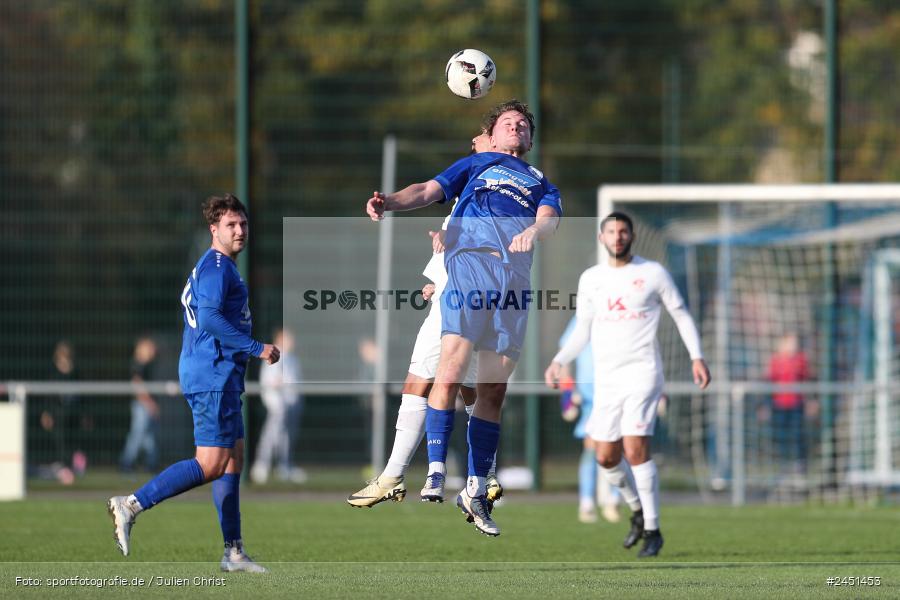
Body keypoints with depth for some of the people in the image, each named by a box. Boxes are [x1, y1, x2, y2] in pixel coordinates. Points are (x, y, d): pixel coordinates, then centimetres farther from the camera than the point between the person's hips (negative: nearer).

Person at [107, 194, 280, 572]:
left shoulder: (215, 267, 21)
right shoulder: (216, 266, -11)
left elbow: (200, 319, 25)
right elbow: (210, 318, -24)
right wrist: (256, 349, -20)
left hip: (221, 378, 11)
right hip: (213, 375, -11)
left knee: (233, 459, 11)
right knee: (210, 465, -14)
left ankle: (234, 552, 13)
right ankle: (131, 505, -15)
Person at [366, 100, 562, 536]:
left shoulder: (540, 182, 30)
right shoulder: (475, 165, 26)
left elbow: (549, 216, 9)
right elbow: (429, 190, 12)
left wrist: (534, 230, -17)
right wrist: (388, 202, -10)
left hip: (516, 279, 3)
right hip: (469, 261, -3)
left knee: (494, 389, 1)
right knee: (450, 372, -17)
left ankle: (476, 489, 5)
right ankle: (435, 475, -19)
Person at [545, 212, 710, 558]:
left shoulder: (652, 273, 1)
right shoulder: (590, 279, 10)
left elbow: (681, 315, 7)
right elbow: (582, 332, 16)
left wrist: (697, 356, -5)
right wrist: (558, 361, 0)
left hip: (642, 373, -4)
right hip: (606, 378, 4)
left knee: (635, 449, -17)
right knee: (606, 458, 2)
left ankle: (652, 530, -8)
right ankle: (637, 509, 30)